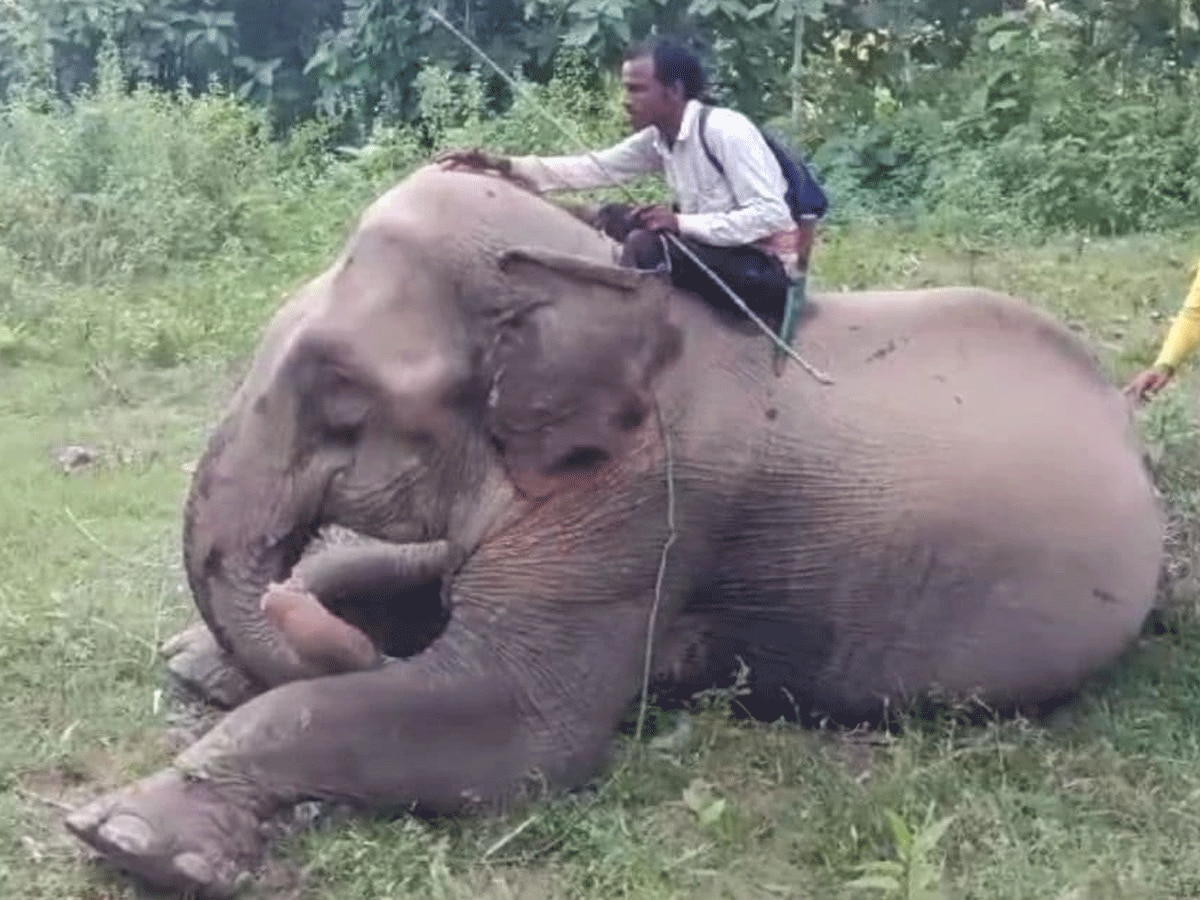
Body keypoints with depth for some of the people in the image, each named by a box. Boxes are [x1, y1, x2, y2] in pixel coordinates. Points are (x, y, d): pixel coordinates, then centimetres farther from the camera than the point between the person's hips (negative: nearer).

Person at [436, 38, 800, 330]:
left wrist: (681, 223, -26)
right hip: (718, 254, 8)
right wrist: (502, 164, -10)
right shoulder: (657, 139, 3)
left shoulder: (724, 131, -20)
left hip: (767, 272, -8)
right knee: (612, 217, 4)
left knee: (643, 243, -26)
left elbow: (771, 215, -25)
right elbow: (594, 167, -2)